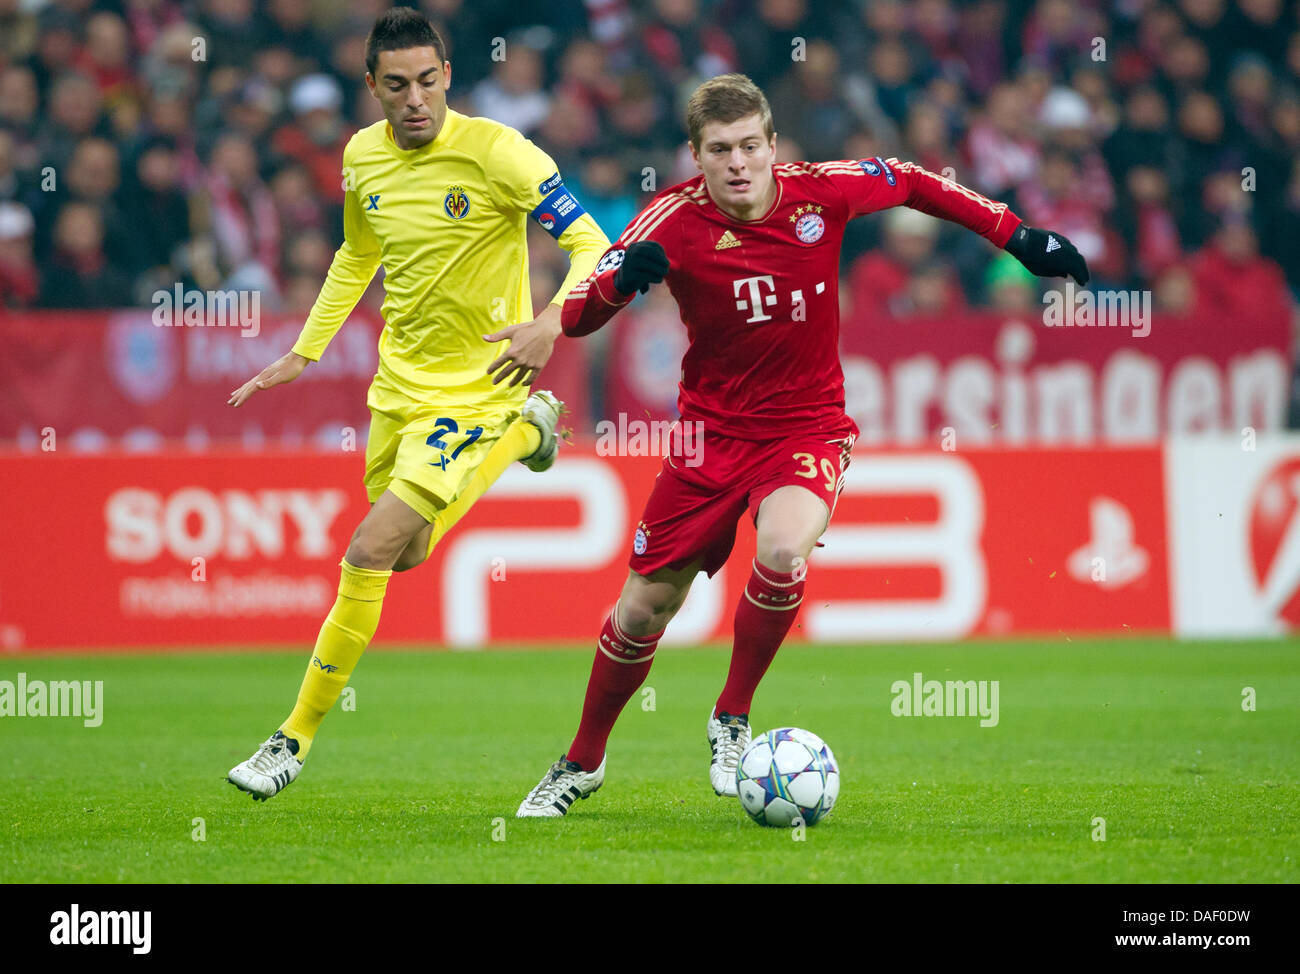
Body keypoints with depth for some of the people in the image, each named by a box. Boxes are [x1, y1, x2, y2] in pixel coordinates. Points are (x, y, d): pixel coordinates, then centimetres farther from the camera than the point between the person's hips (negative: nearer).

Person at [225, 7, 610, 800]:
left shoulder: (496, 152, -20)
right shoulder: (363, 156, -1)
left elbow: (592, 246, -18)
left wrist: (551, 322, -34)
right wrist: (303, 355, 17)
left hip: (474, 385, -7)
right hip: (399, 379, 7)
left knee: (373, 550, -17)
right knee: (408, 556, 22)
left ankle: (300, 734, -4)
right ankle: (525, 432, 45)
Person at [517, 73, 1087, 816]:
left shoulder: (820, 192, -12)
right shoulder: (676, 220, -15)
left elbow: (909, 182, 8)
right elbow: (576, 318, -17)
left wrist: (1017, 236, 6)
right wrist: (621, 280, -40)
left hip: (807, 427, -1)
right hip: (712, 431, 1)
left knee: (784, 550, -32)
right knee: (644, 608, 5)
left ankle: (732, 721, -8)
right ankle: (583, 763, 30)